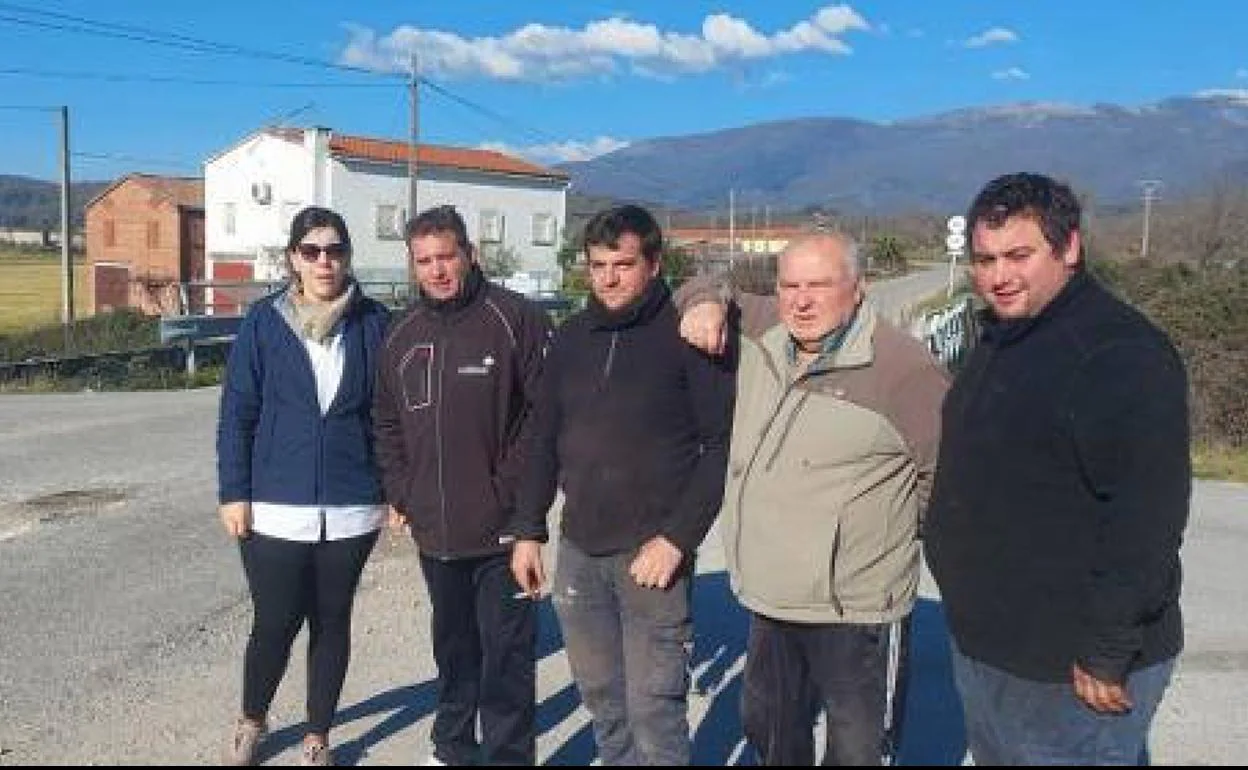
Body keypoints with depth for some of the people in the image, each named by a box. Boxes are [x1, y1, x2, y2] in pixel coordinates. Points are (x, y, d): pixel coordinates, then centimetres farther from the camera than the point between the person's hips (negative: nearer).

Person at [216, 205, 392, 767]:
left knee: (331, 621, 12)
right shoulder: (263, 322, -2)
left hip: (351, 508, 1)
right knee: (274, 623, 4)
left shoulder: (374, 323, -1)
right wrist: (233, 492, -4)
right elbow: (237, 413, 0)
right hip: (275, 506, -1)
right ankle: (250, 722, 34)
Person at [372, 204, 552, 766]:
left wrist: (509, 491, -14)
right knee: (453, 646, 22)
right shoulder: (403, 334, 9)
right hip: (433, 530, 6)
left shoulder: (516, 318, -10)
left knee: (506, 654, 1)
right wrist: (400, 493, 7)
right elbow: (388, 423, 17)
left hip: (501, 529, -6)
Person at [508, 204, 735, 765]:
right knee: (600, 699, 16)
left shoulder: (687, 335, -8)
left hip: (652, 554, -5)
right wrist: (529, 531, 11)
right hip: (578, 550, 5)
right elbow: (546, 440, 14)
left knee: (654, 711, -1)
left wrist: (677, 538, -16)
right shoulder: (571, 336, 8)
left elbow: (723, 445, -11)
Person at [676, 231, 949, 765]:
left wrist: (890, 521, -1)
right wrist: (704, 302, -3)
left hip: (856, 611, -6)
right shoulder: (760, 331, 2)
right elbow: (706, 291, 20)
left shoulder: (902, 366, -19)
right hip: (767, 601, 7)